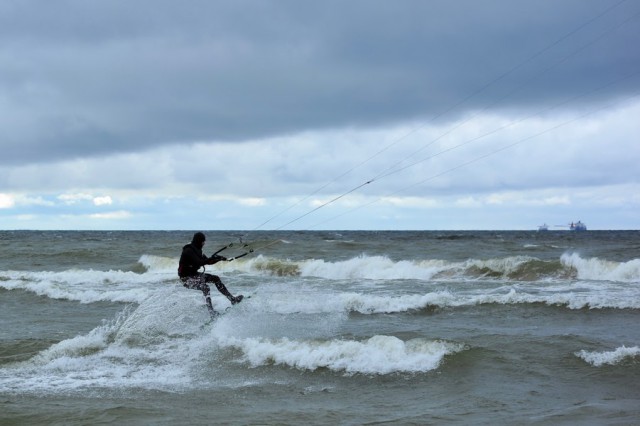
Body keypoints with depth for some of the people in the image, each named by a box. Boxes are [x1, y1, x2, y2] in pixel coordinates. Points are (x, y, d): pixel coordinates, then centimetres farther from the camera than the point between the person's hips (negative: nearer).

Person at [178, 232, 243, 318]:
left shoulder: (196, 250, 8)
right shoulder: (188, 251, -22)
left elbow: (206, 261, 13)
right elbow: (199, 263, -32)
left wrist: (219, 259, 3)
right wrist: (212, 258, -31)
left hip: (194, 275, 10)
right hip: (186, 278, -10)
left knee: (216, 279, 4)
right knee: (205, 287, -31)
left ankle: (232, 299, 9)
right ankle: (211, 313, -35)